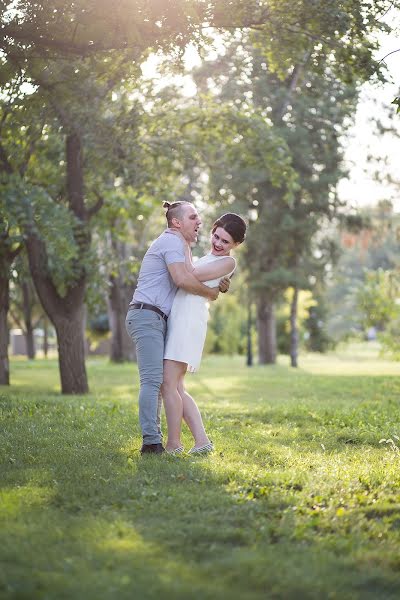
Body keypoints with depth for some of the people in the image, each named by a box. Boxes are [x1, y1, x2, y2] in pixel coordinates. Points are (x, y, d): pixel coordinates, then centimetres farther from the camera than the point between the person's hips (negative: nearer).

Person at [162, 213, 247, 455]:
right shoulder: (207, 258, 25)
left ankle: (174, 444, -6)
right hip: (174, 318, 9)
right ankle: (202, 441, 4)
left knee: (169, 385, -11)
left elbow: (190, 275, -9)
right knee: (176, 388, 6)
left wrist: (186, 245, 1)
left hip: (188, 320, -9)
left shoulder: (228, 262, -1)